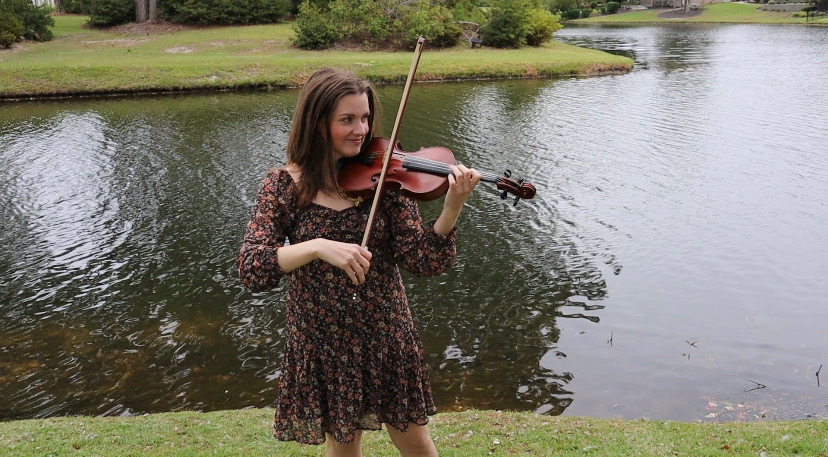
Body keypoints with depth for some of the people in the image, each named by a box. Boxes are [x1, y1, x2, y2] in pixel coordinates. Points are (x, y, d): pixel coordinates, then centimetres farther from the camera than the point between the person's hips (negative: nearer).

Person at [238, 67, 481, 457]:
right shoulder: (284, 185, -10)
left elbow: (424, 262, -15)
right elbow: (251, 270, -20)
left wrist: (452, 208, -31)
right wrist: (318, 247, -34)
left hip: (386, 333, 1)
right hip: (320, 340, -1)